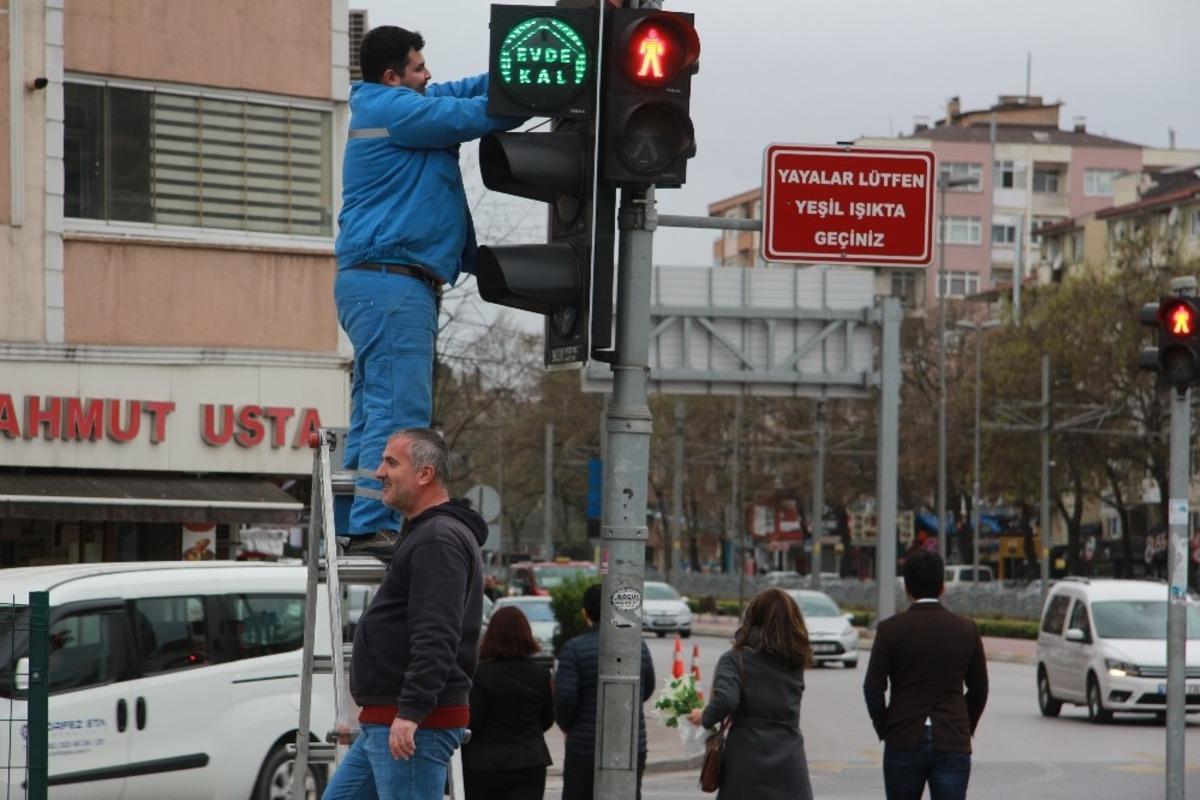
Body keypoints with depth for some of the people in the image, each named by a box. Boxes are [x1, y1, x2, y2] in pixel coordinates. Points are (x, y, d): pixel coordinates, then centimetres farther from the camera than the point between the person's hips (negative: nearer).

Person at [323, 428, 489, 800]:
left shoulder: (439, 540, -15)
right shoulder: (425, 533, 21)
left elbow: (436, 639, -25)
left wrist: (410, 713, -28)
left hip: (415, 726, -11)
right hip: (383, 723, 11)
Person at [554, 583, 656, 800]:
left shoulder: (574, 648, -11)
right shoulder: (638, 646, 2)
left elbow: (565, 695, -16)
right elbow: (647, 690, 14)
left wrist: (565, 724, 3)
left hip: (585, 750, -3)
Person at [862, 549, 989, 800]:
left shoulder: (890, 629, -4)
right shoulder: (966, 629, 3)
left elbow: (873, 687, -6)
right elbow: (979, 690, 9)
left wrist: (884, 728, 7)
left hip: (904, 741, -1)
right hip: (953, 742, 1)